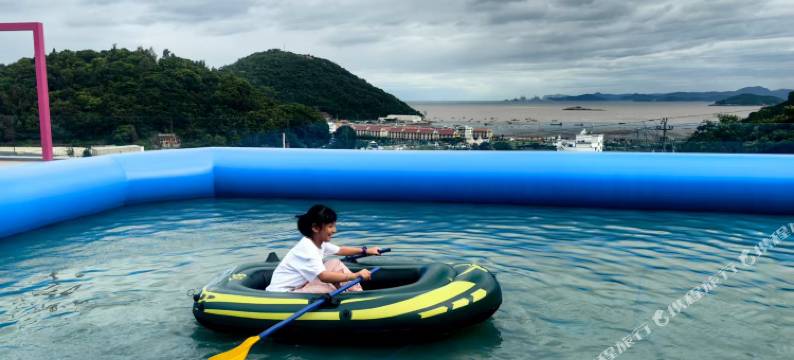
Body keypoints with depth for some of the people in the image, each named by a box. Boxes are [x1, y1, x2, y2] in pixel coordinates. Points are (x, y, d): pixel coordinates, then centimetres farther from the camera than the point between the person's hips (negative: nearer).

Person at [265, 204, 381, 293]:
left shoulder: (320, 243, 4)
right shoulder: (307, 249, -27)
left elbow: (340, 250, 23)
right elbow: (324, 277, -38)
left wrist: (365, 250, 18)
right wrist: (356, 275, -42)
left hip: (300, 285, 10)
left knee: (335, 264, 2)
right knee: (326, 288, -32)